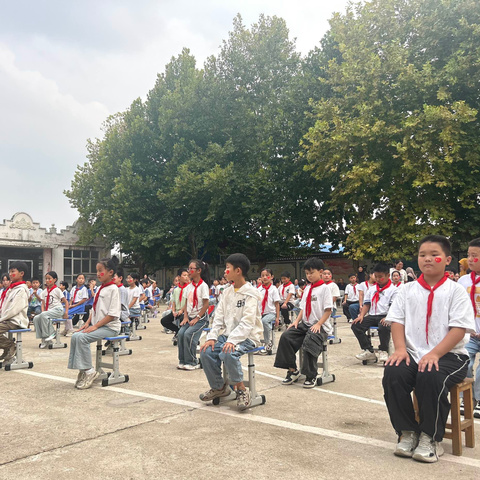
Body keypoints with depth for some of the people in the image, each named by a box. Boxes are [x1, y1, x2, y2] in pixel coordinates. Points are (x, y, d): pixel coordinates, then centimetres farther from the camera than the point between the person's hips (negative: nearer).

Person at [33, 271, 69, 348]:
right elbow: (43, 304, 12)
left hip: (57, 310, -6)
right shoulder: (44, 292, 13)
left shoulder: (57, 290, -3)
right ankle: (44, 339, -13)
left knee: (43, 315, -31)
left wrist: (66, 313, -12)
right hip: (48, 311, 6)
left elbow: (66, 302, -2)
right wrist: (43, 311, -8)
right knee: (36, 318, -16)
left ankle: (51, 333, -20)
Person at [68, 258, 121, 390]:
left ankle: (89, 371, -13)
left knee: (81, 338, -24)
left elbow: (113, 314, -17)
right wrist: (88, 322, 3)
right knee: (75, 336, -11)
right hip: (96, 325, 8)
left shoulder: (113, 289, -11)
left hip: (110, 327, -8)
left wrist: (95, 326, -18)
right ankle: (83, 370, -4)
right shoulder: (100, 288, 15)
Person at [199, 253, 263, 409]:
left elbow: (247, 322, -20)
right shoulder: (227, 293, 11)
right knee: (206, 352, -12)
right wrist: (212, 337, -7)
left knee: (228, 354, -33)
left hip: (247, 337, -7)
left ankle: (241, 389, -12)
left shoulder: (250, 293, -11)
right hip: (227, 334, 7)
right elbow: (219, 317, 8)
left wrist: (232, 340, -30)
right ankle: (219, 387, 8)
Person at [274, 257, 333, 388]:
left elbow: (328, 310, -10)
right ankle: (292, 370, -4)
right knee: (286, 336, -13)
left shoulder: (324, 288, -4)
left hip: (320, 326, -7)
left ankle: (311, 376, -17)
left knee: (309, 341, -34)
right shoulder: (307, 289, 17)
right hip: (305, 324, 7)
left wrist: (318, 324, -18)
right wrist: (297, 321, 3)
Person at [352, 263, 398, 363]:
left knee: (384, 327, -39)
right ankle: (368, 351, -12)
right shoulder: (371, 290, 21)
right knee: (355, 325, -18)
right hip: (372, 316, 6)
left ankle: (383, 351, -14)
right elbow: (367, 304, 16)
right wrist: (361, 316, -2)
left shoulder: (393, 290, 3)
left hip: (385, 316, -5)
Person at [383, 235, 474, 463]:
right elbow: (397, 321, 6)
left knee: (430, 376, -35)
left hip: (448, 355, -3)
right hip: (413, 354, 3)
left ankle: (430, 438, -12)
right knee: (392, 373, -27)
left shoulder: (456, 291, 2)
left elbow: (459, 329, -8)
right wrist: (400, 348, -13)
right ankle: (407, 433, -5)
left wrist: (434, 354, -21)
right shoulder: (407, 290, 12)